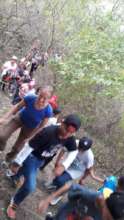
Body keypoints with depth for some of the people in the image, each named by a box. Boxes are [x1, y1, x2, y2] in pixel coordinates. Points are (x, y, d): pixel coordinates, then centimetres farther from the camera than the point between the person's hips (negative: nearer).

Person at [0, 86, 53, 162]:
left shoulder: (48, 110, -35)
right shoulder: (30, 98, -33)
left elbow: (42, 125, -18)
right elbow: (18, 106, -14)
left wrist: (29, 136, -10)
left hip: (30, 127, -1)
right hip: (20, 118, 1)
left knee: (17, 147, 14)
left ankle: (10, 157, 48)